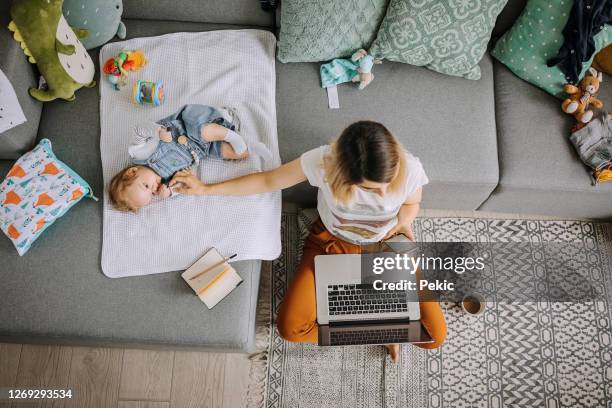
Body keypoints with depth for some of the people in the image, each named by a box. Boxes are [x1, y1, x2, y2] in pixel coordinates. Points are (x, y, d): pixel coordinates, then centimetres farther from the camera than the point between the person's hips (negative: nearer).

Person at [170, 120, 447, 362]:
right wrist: (206, 189, -11)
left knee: (434, 336, -14)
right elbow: (267, 181, -13)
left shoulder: (410, 169, -28)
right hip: (332, 243, 1)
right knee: (290, 329, -16)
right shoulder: (323, 161, -31)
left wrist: (403, 220, -23)